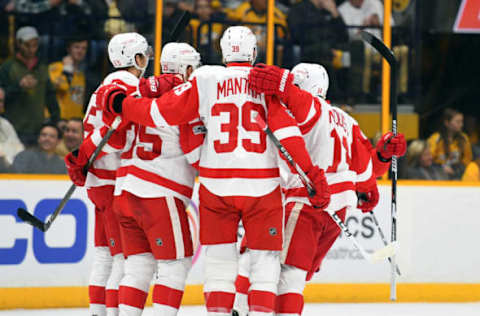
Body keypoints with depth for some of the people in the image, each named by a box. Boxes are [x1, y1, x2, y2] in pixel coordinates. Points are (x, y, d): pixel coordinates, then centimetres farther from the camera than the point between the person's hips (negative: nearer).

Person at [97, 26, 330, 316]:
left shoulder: (204, 80, 2)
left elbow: (161, 114, 1)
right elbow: (288, 134, -8)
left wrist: (120, 103, 15)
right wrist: (312, 174, -7)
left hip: (217, 183, 1)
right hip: (262, 184, -1)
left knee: (220, 259, 10)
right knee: (265, 258, 9)